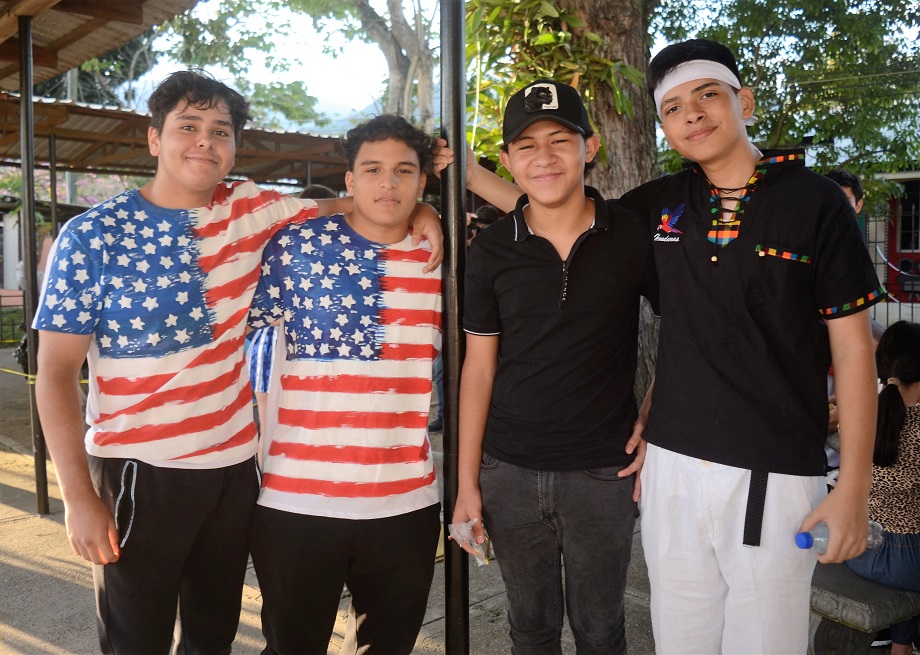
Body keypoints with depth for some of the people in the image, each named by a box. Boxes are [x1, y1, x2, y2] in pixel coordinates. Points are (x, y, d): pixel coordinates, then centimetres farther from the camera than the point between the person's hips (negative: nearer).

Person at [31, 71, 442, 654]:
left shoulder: (251, 209, 1)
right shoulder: (92, 236, -7)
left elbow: (335, 208, 15)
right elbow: (57, 373, -6)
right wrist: (79, 496, -11)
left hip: (234, 464, 4)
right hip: (140, 473, -3)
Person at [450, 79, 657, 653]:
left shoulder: (635, 235, -6)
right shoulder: (491, 250, -2)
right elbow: (479, 368, 1)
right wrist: (467, 482, 0)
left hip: (603, 473, -1)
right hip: (510, 472, 2)